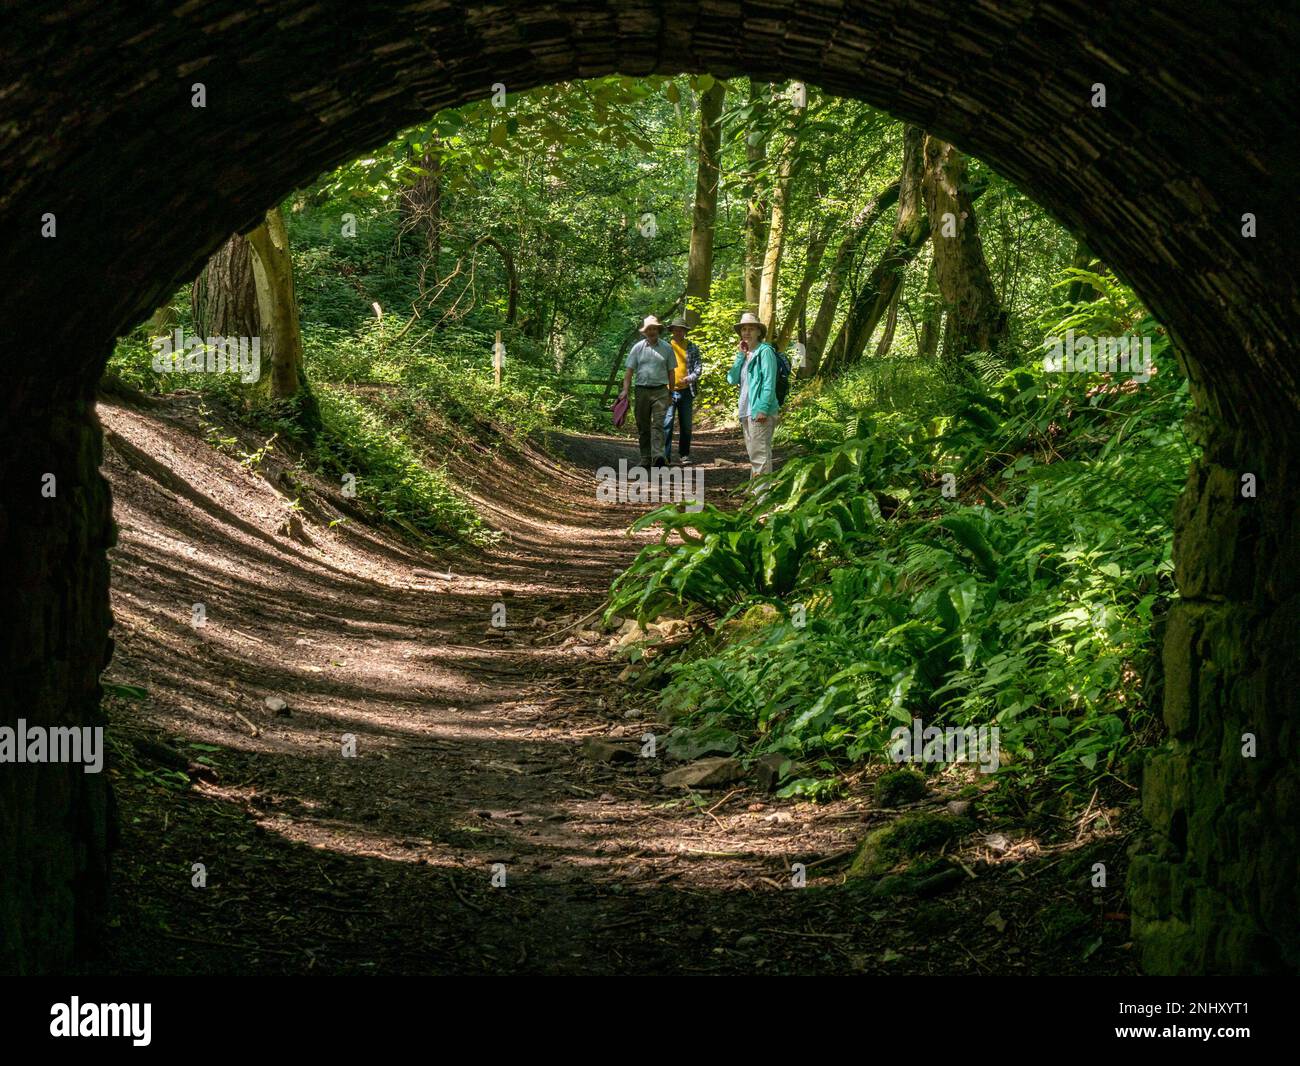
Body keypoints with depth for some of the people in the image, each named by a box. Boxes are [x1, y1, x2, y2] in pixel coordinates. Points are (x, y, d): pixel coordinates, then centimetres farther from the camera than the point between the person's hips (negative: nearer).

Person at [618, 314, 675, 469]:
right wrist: (625, 390, -7)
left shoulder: (666, 348, 6)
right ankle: (645, 458, 14)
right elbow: (629, 370, 3)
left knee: (658, 423, -13)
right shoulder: (638, 348, 5)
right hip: (642, 391, 2)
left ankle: (657, 455, -25)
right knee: (643, 426, 7)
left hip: (660, 391, -1)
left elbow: (671, 372, 10)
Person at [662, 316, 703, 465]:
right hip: (668, 391, -2)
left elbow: (698, 367, 3)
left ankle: (684, 455, 15)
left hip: (686, 391, 2)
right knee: (667, 424, -7)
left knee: (686, 426, 6)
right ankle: (665, 456, -5)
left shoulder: (692, 348, 7)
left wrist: (689, 378, -15)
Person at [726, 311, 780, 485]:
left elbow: (769, 382, -14)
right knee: (753, 452, 14)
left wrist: (763, 409, -21)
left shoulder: (765, 351, -6)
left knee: (759, 452, -13)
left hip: (760, 411, -9)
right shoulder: (746, 354, 18)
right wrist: (740, 355, 2)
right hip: (746, 411, 9)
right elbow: (732, 379, 8)